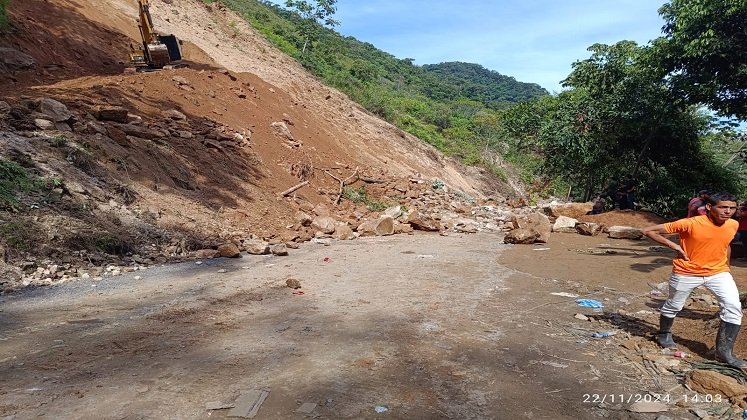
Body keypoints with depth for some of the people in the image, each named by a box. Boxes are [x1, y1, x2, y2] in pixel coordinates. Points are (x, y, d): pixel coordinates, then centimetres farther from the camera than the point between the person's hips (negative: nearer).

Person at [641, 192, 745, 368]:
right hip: (687, 273, -4)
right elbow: (649, 231, -21)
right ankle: (664, 335, 39)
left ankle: (724, 352, 1)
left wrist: (726, 267, 16)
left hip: (718, 272, 4)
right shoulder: (691, 223, -23)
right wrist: (674, 246, -20)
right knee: (673, 307, 12)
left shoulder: (733, 225, -4)